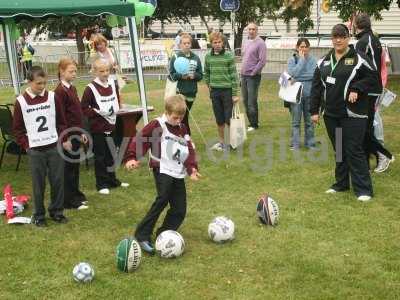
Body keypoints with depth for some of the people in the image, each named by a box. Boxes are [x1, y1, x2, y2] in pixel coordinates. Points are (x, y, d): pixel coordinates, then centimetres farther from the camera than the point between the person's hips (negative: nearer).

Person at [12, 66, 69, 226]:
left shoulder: (53, 97, 1)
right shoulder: (21, 101, -5)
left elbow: (61, 122, 8)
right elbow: (17, 128, 3)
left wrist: (64, 140, 3)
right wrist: (26, 145, -5)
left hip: (55, 147, 2)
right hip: (35, 150, -2)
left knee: (58, 181, 6)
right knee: (38, 184, 4)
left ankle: (56, 211, 22)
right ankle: (39, 215, 17)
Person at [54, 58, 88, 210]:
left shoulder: (72, 88, 12)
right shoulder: (60, 91, -15)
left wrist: (81, 132, 16)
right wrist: (65, 138, -18)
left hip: (76, 134, 9)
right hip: (67, 136, -9)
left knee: (75, 165, 16)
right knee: (68, 167, 1)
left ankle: (76, 195, 28)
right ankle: (70, 200, 9)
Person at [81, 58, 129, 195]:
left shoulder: (113, 84, 4)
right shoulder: (90, 88, -13)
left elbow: (117, 99, 19)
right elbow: (84, 108, -11)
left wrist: (116, 109, 1)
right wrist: (96, 112, -22)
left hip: (111, 126, 5)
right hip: (98, 127, -5)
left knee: (111, 154, 16)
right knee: (100, 156, 3)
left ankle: (112, 180, 29)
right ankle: (102, 184, 13)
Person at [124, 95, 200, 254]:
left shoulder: (182, 128, 14)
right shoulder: (157, 125, -6)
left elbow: (189, 149, 10)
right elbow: (139, 140, -10)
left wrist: (192, 168, -4)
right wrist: (131, 158, -22)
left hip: (178, 173, 7)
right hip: (163, 170, -7)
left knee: (180, 209, 3)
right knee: (162, 199, -25)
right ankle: (142, 235, -19)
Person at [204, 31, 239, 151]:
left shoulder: (229, 56, -7)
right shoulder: (208, 57, 4)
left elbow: (234, 75, -7)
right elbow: (206, 73, 18)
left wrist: (235, 94, -10)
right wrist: (209, 85, 10)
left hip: (227, 90, -3)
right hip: (214, 92, 4)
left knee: (228, 119, -1)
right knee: (219, 119, 10)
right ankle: (222, 142, 21)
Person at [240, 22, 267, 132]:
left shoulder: (260, 43, -10)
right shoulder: (245, 42, 14)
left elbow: (262, 61, -15)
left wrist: (253, 72, -13)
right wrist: (242, 70, 12)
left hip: (253, 76, -8)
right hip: (244, 75, 8)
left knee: (252, 102, -6)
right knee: (245, 100, 11)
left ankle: (254, 124, 3)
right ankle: (250, 121, 22)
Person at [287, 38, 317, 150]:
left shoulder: (313, 60, 0)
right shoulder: (292, 60, -2)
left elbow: (315, 75, -11)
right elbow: (293, 73, -17)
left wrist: (299, 77, -14)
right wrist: (302, 59, -11)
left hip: (310, 93, 1)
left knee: (309, 121, 12)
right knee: (296, 121, 5)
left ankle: (310, 143, 23)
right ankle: (295, 144, 13)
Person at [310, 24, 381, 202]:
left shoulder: (358, 59, -4)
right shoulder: (324, 61, 11)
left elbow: (373, 78, -5)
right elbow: (316, 86, 12)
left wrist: (357, 89, -18)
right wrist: (314, 110, 8)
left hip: (353, 115, -5)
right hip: (331, 114, 5)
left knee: (354, 151, -6)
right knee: (338, 150, 14)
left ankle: (363, 189, 1)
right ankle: (341, 184, 26)